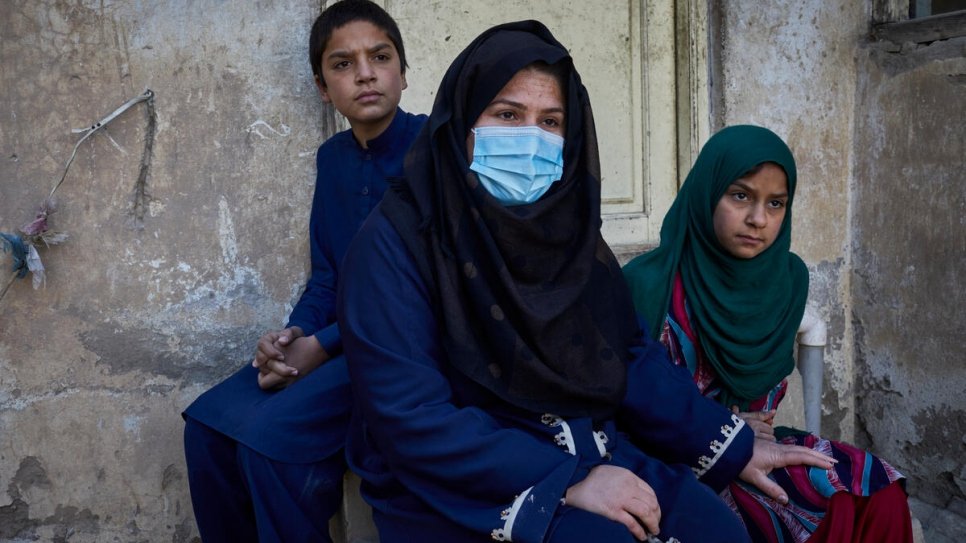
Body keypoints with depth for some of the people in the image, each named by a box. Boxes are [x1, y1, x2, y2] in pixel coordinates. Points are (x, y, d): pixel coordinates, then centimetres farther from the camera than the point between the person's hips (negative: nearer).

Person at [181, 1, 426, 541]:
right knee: (210, 424, -7)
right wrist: (295, 335, -7)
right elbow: (326, 275, 15)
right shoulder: (333, 158, 12)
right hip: (339, 341, 7)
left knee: (271, 435, -24)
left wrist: (323, 345, -17)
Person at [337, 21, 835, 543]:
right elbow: (411, 419, -21)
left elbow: (630, 357, 10)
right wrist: (566, 482, -24)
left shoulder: (568, 226, 5)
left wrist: (735, 446, 7)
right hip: (453, 486, -5)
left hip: (583, 449, 6)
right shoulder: (394, 241, -14)